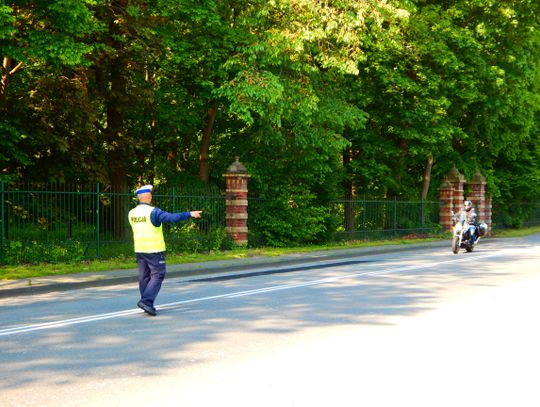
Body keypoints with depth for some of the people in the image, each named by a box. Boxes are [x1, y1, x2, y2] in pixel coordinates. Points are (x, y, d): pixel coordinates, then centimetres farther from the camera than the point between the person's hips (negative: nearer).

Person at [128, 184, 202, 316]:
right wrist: (189, 214, -19)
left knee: (144, 277, 11)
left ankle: (147, 305, 15)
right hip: (154, 250, -7)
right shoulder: (153, 212, -15)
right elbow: (172, 217, -23)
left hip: (139, 249, 7)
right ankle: (146, 300, -14)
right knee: (157, 276, -1)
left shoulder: (132, 213, 6)